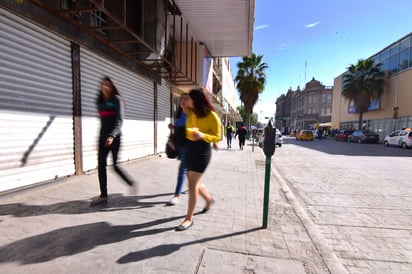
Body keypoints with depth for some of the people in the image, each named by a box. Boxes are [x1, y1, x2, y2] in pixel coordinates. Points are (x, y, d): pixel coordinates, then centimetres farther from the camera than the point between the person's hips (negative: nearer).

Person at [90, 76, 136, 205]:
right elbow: (102, 120, 18)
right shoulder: (99, 101, 13)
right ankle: (103, 195, 11)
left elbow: (119, 120, -13)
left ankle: (131, 183, 19)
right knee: (101, 164, 2)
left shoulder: (116, 99, -4)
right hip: (103, 136, 6)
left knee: (116, 165, -5)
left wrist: (112, 135, -25)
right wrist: (103, 135, 18)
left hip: (114, 137, -6)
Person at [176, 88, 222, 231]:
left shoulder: (211, 116, -13)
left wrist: (203, 135, -26)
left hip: (202, 150, -7)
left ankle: (189, 218, 11)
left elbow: (217, 137, -12)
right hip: (189, 148, 8)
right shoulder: (190, 113, 6)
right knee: (194, 182, 17)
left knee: (192, 184, -5)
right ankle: (209, 200, 45)